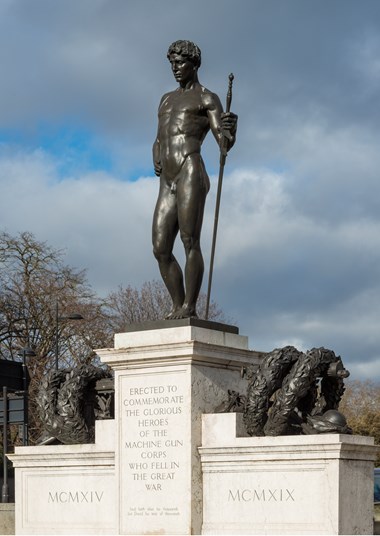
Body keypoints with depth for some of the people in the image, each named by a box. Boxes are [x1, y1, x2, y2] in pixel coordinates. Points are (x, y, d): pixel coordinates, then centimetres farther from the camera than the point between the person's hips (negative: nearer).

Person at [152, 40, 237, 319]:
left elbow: (225, 143, -3)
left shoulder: (207, 98, 7)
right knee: (161, 249, 0)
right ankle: (178, 307, 6)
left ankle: (190, 307, -16)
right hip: (167, 184, 7)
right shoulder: (167, 99, 30)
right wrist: (156, 159, 9)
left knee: (190, 241, -15)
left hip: (191, 173, -7)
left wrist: (231, 128, -27)